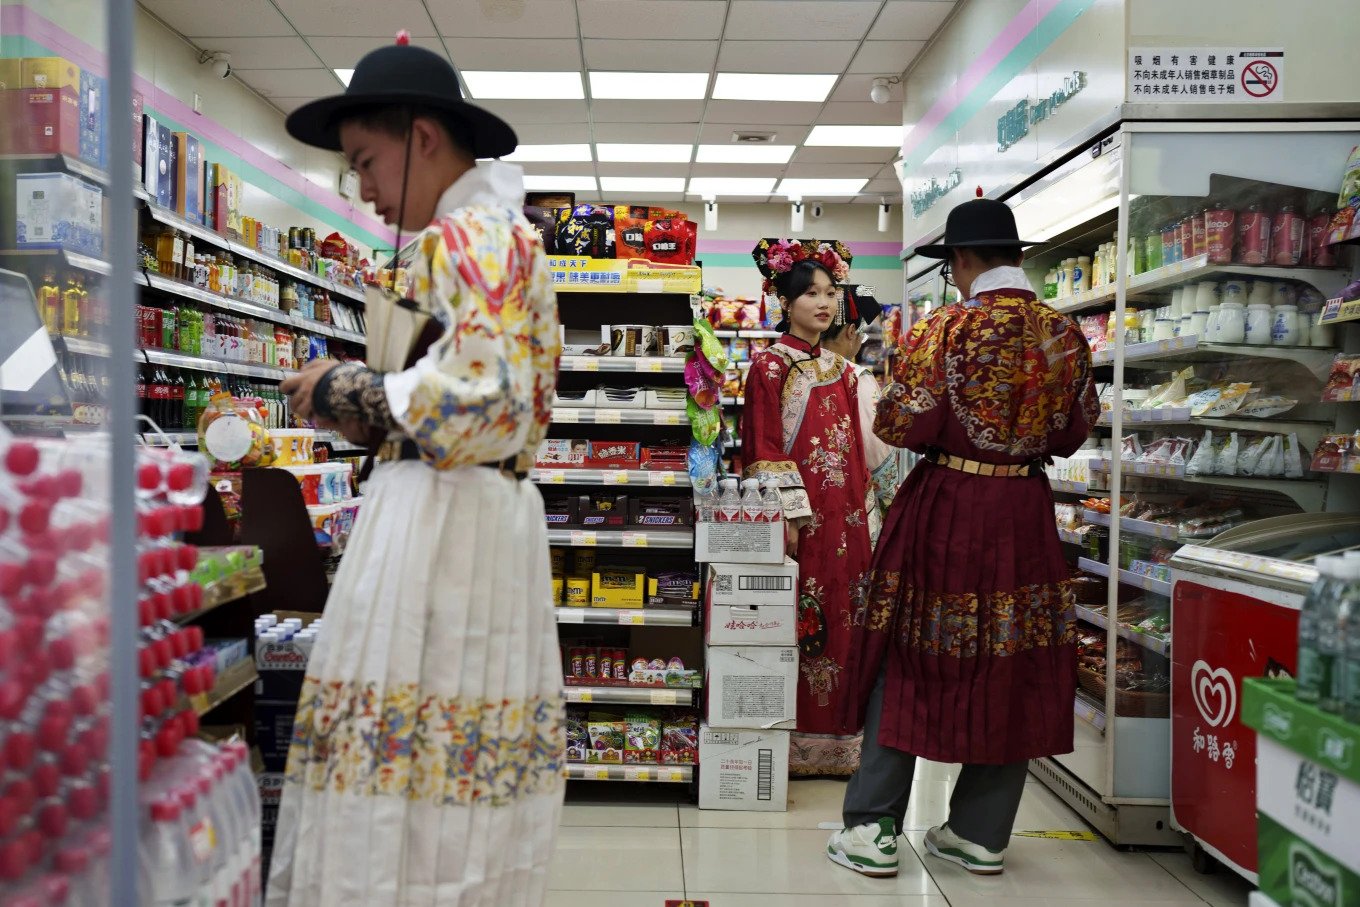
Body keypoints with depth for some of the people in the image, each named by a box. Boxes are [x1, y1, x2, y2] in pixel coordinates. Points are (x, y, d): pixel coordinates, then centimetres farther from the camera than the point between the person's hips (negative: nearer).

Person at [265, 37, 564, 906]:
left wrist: (349, 393, -8)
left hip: (441, 516, -10)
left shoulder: (464, 233, -9)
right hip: (496, 512, 10)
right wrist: (354, 393, 14)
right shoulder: (506, 232, 20)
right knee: (464, 783, 14)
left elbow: (476, 400, -22)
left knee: (399, 777, -3)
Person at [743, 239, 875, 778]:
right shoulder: (771, 365, -3)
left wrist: (860, 508, 11)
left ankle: (836, 738, 18)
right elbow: (764, 446, -10)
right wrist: (785, 514, -16)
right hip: (797, 509, -6)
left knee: (841, 616, 8)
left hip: (843, 512, 6)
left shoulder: (841, 370, 16)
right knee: (795, 621, -3)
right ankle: (793, 746, 7)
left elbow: (854, 446, 17)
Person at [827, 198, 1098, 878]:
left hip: (944, 507, -4)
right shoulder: (1065, 335, 3)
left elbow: (901, 426, -13)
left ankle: (873, 829, 12)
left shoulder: (945, 329, -12)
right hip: (1025, 513, 4)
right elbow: (1072, 434, 11)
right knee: (1011, 668, 13)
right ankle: (983, 833, 23)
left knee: (908, 659, 7)